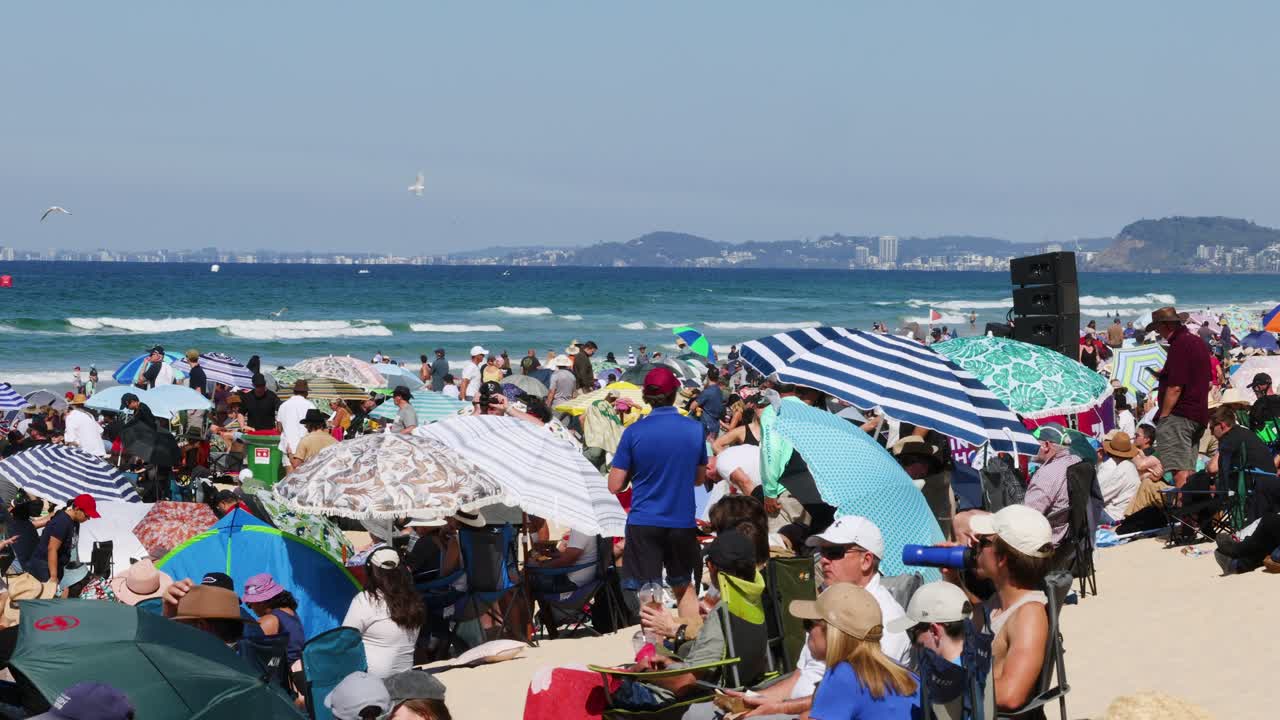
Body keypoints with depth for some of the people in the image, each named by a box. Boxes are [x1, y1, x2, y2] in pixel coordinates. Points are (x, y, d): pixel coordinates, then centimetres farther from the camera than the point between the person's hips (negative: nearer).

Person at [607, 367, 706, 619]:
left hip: (644, 523, -3)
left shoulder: (634, 432, -10)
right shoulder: (695, 429, -3)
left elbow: (615, 486, -7)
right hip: (683, 521, 3)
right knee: (684, 587, 21)